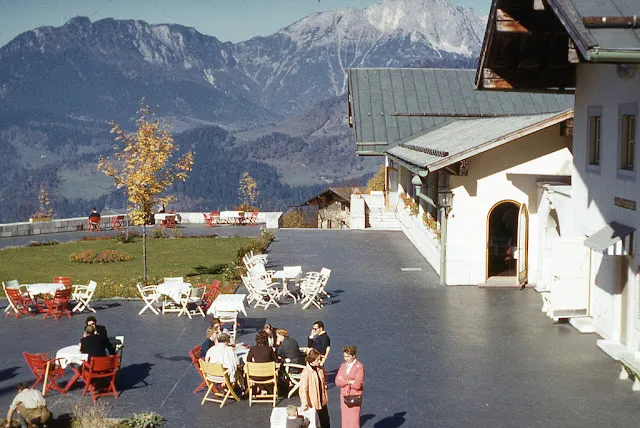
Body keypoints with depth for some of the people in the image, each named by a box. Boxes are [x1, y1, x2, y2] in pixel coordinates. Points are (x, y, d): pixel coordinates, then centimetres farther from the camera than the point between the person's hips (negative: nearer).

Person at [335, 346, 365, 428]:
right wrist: (349, 381, -14)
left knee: (354, 421, -5)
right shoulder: (343, 366, 8)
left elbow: (357, 384, -19)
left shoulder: (359, 367, -10)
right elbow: (337, 382, -1)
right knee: (345, 421, 7)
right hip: (344, 396, 5)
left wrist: (344, 381, -8)